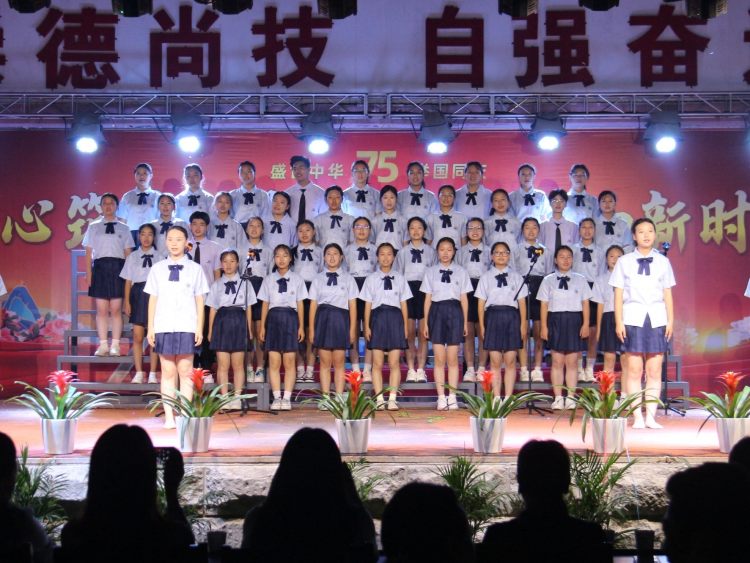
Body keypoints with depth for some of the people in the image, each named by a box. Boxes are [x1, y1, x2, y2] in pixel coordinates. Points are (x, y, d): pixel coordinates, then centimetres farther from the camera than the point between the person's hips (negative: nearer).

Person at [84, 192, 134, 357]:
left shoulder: (123, 228, 8)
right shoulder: (93, 227, 9)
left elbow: (128, 254, 5)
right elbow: (89, 252, 7)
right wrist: (88, 275, 0)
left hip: (118, 268, -1)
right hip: (100, 267, 1)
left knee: (116, 308, -1)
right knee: (101, 309, 1)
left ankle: (115, 345, 4)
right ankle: (103, 345, 6)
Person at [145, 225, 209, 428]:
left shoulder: (195, 269, 5)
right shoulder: (157, 269, 8)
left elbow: (200, 300, 5)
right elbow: (153, 299, 8)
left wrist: (199, 328, 0)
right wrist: (150, 328, 4)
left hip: (187, 327, -1)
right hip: (163, 327, 1)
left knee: (185, 371, 0)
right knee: (167, 372, 4)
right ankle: (169, 416, 6)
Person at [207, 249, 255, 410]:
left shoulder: (244, 283, 8)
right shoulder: (216, 285, 10)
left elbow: (249, 308, 8)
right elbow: (212, 309, 10)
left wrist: (249, 329, 5)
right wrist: (210, 330, 6)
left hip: (239, 321, -1)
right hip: (222, 321, 1)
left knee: (238, 364, 2)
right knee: (222, 364, 0)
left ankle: (236, 398, 6)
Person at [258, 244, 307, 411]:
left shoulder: (297, 279, 6)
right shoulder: (268, 280, 9)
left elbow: (300, 304, 6)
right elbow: (265, 304, 10)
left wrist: (301, 326, 2)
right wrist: (262, 326, 6)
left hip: (290, 318, -1)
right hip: (273, 318, 1)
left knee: (289, 361, -2)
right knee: (274, 362, 0)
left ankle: (287, 398, 3)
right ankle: (276, 397, 6)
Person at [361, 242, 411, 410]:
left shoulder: (400, 278, 9)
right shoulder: (371, 278, 7)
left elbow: (404, 303, 9)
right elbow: (367, 304, 6)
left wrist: (405, 326, 5)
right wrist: (366, 326, 0)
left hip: (395, 318, 0)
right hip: (378, 317, 0)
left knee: (394, 363, -1)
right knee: (377, 363, 0)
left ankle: (392, 399, 2)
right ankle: (379, 399, 4)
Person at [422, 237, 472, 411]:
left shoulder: (461, 272, 7)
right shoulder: (431, 272, 7)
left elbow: (464, 298, 7)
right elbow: (427, 298, 7)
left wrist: (465, 322, 4)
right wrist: (425, 322, 4)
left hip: (455, 312, 0)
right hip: (437, 311, 0)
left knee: (453, 359, 2)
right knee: (439, 359, 0)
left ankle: (452, 397, 7)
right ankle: (441, 397, 4)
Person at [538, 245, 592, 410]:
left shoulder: (580, 279, 8)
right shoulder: (548, 280, 7)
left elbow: (585, 303, 7)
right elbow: (544, 304, 4)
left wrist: (586, 324, -1)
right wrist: (544, 326, -1)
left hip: (574, 320, 0)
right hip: (555, 320, 0)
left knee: (572, 361, 2)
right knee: (557, 361, 0)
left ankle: (570, 398, 7)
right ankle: (558, 398, 4)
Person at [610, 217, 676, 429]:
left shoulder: (662, 262, 10)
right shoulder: (624, 262, 6)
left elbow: (668, 294, 10)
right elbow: (618, 293, 3)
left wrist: (670, 320, 4)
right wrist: (619, 322, -3)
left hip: (657, 319, 2)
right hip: (633, 318, -1)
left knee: (655, 370, 1)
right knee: (634, 369, -2)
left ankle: (651, 416, 5)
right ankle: (637, 417, 2)